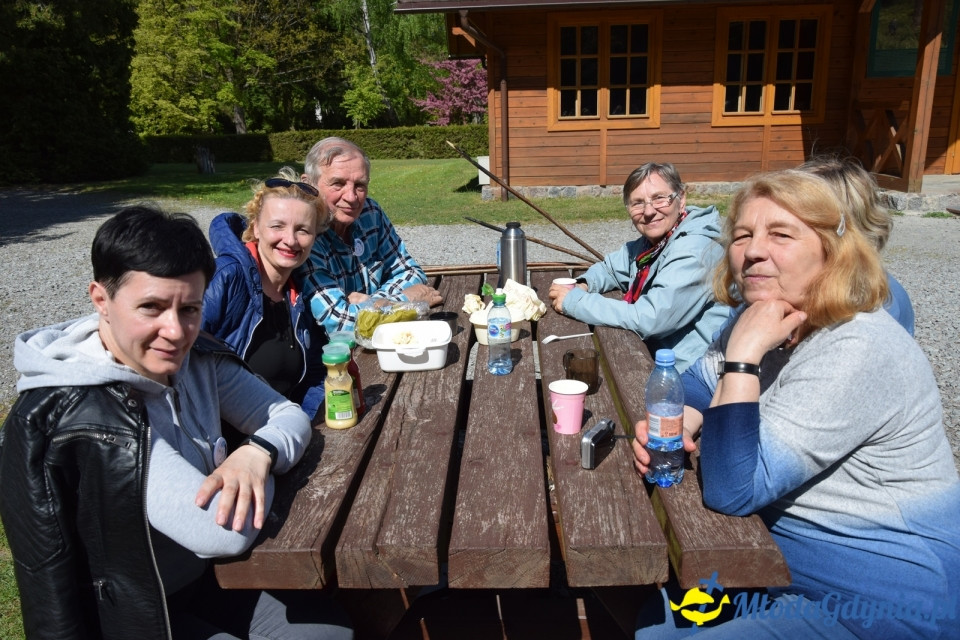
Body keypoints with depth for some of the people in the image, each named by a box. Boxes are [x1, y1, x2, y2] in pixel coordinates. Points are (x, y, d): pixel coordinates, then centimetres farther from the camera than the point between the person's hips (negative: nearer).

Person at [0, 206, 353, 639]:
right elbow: (226, 531, -35)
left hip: (205, 576, 6)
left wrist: (258, 453, -25)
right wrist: (247, 469, -15)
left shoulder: (197, 359, -10)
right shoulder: (85, 413, -32)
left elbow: (290, 416, -4)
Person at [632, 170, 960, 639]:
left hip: (880, 602, -7)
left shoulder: (857, 353, -28)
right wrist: (677, 423, -12)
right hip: (779, 556, 8)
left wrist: (744, 354, -33)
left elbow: (732, 490, -30)